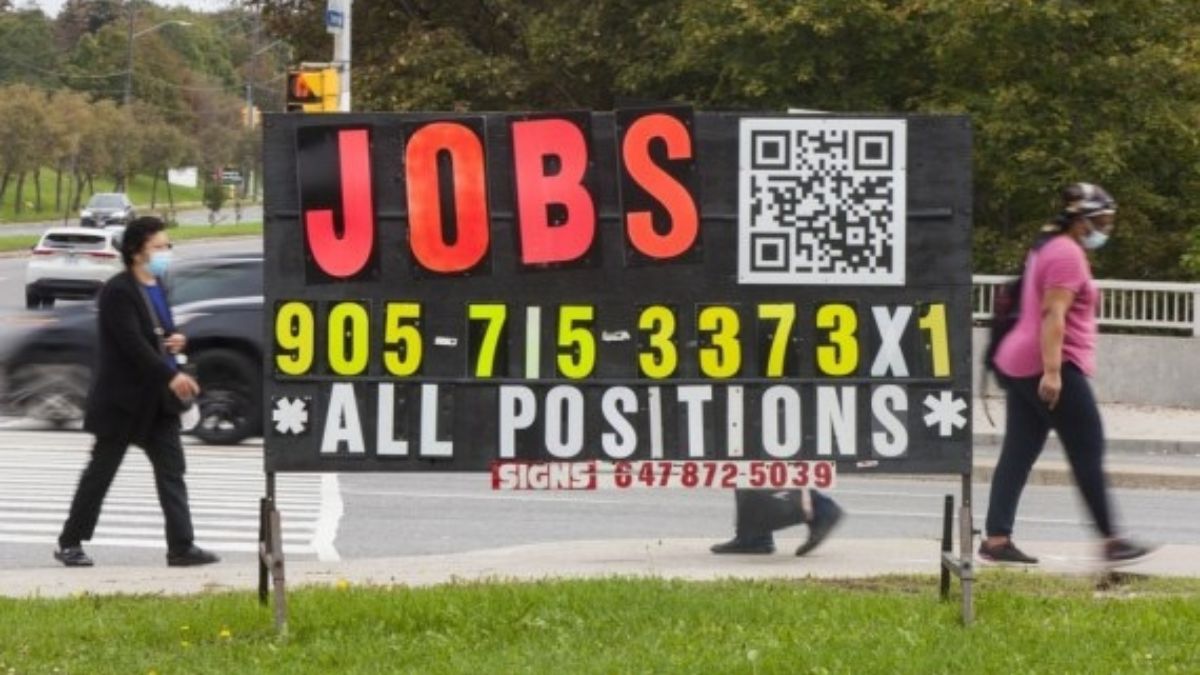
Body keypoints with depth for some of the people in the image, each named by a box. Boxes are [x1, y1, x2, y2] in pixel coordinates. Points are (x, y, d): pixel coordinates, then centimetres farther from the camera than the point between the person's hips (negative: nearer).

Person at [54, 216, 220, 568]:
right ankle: (70, 544, 13)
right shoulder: (118, 291, -16)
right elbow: (132, 343, -24)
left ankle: (181, 546, -3)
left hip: (157, 400, 8)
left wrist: (176, 339, 0)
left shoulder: (156, 288, 11)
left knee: (172, 470, 0)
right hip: (122, 398, -8)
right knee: (100, 472, 2)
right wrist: (172, 376, -29)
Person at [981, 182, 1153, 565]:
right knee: (1089, 453, -3)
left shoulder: (1048, 248, 20)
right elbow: (1053, 314, -21)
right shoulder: (1068, 254, -13)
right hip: (1048, 366, -10)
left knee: (1018, 454, 6)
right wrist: (1052, 372, -26)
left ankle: (997, 540, 2)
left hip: (1019, 365, 10)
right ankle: (1110, 540, 1)